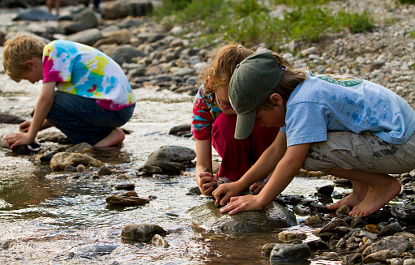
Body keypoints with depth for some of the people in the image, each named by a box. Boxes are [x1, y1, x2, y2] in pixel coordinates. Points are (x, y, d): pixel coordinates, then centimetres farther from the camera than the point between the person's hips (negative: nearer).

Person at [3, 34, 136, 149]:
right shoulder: (64, 50, 21)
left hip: (113, 110, -10)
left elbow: (46, 98, -14)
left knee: (50, 105, -13)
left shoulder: (52, 50, -8)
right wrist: (38, 125, 19)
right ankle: (108, 132, 8)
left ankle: (105, 136, -8)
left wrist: (29, 137, -6)